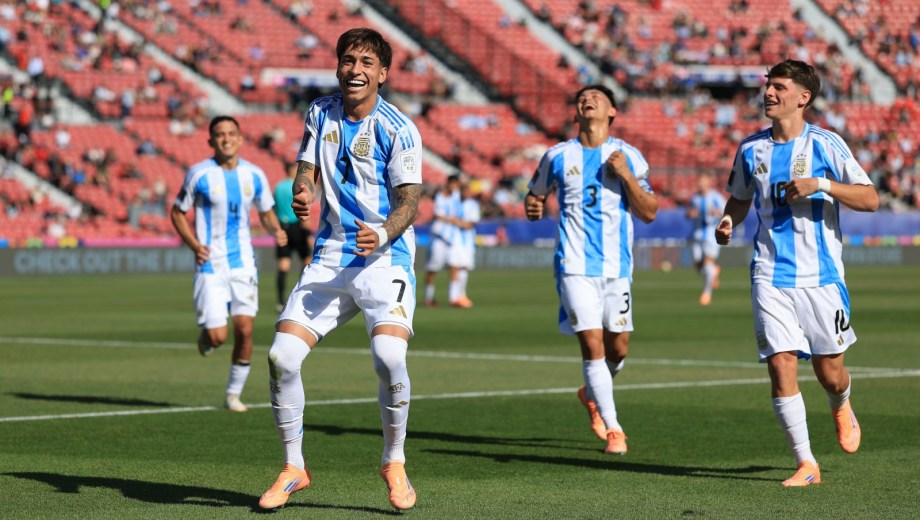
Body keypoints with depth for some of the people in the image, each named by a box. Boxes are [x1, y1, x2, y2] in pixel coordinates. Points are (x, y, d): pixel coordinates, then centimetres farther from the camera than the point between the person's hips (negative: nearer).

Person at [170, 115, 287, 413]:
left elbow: (266, 213, 16)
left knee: (244, 330, -5)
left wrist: (276, 230, -6)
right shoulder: (199, 174, -6)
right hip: (211, 265, -3)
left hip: (243, 263, 3)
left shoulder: (254, 175, 4)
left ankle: (234, 394, 11)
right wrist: (194, 244, -12)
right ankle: (205, 339, 28)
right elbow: (177, 212, 3)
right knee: (217, 336, -11)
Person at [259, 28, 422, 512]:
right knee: (282, 356, -9)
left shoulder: (398, 129, -8)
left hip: (384, 259, -5)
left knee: (389, 356, -27)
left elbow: (408, 200, -10)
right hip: (329, 260, 5)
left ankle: (394, 463, -2)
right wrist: (303, 194, -14)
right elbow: (307, 168, 10)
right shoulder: (320, 113, 7)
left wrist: (383, 234, -30)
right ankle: (293, 467, 10)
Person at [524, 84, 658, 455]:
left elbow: (649, 213, 2)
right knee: (592, 343, -12)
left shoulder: (628, 156, 4)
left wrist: (626, 176, -12)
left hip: (617, 266, 1)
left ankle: (592, 394, 38)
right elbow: (535, 195, 19)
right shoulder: (558, 156, 5)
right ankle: (612, 429, -5)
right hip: (575, 266, -1)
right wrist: (532, 206, -5)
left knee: (618, 348, 6)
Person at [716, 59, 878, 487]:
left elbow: (870, 199, -6)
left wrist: (820, 184, -20)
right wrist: (728, 220, 1)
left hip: (820, 275, -2)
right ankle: (806, 464, -2)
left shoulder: (826, 144, -4)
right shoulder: (751, 149, 7)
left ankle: (841, 408, 42)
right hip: (770, 276, 2)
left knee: (829, 372, 4)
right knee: (780, 365, -10)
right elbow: (740, 198, 23)